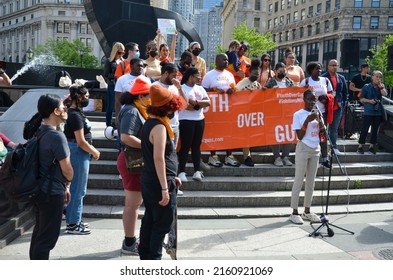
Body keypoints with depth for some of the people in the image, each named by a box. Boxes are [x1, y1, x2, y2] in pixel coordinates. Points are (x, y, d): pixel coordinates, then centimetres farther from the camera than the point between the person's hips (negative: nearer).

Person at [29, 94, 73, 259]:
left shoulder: (38, 132, 7)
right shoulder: (57, 136, -21)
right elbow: (67, 170, -18)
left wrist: (63, 186, 17)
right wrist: (67, 184, 5)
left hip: (39, 189, 9)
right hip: (52, 193, -9)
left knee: (39, 232, 21)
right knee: (47, 237, 1)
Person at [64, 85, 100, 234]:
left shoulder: (77, 112, 12)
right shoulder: (75, 116, -18)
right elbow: (81, 142, -21)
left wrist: (92, 150, 8)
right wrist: (94, 152, -8)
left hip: (80, 153, 10)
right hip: (78, 153, -10)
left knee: (77, 189, 17)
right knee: (77, 190, -2)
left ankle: (74, 220, 28)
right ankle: (73, 224, 8)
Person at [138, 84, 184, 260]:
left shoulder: (149, 123, 11)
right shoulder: (159, 127, -20)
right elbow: (158, 158, -26)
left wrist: (172, 177, 21)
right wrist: (165, 188, -26)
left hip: (149, 180, 10)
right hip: (159, 182, -10)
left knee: (149, 220, 19)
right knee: (162, 224, 2)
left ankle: (145, 255, 32)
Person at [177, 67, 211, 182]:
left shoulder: (200, 88, 14)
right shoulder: (181, 88, -7)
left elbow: (208, 102, 4)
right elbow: (185, 105, -18)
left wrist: (195, 102, -12)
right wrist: (200, 104, -5)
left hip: (200, 120, 6)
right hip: (186, 121, -6)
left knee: (196, 146, 8)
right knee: (185, 146, -5)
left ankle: (197, 171, 12)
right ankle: (181, 172, 2)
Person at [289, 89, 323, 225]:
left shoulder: (316, 113, 9)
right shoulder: (298, 115, -7)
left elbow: (322, 133, 8)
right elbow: (300, 136, -12)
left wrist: (319, 120, -7)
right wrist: (307, 121, -20)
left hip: (315, 150, 6)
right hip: (303, 150, -6)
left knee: (311, 182, 11)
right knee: (299, 181, -2)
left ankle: (307, 211, 20)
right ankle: (294, 212, 5)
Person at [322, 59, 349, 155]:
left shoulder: (341, 78, 12)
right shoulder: (323, 77, -5)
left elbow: (345, 92, 16)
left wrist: (343, 103, 8)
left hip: (337, 107, 4)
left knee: (334, 129, 9)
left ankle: (334, 147, 12)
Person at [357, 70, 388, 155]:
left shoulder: (381, 86, 10)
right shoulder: (366, 86, 1)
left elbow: (385, 94, -9)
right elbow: (361, 99, -1)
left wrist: (380, 85, -8)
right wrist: (369, 100, -16)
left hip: (378, 112, 4)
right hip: (368, 112, -3)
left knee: (375, 130, 8)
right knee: (365, 129, -4)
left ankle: (371, 146, 16)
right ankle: (360, 146, 3)